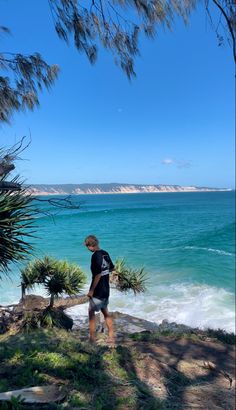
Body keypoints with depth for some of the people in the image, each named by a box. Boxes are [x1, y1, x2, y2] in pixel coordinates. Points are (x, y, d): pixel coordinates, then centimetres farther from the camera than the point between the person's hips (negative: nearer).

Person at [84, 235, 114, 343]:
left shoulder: (95, 256, -20)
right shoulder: (105, 253, 4)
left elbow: (98, 274, -24)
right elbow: (111, 268, 16)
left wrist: (92, 290, -19)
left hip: (98, 290, -8)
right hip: (106, 289, 8)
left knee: (91, 312, 7)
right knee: (105, 311, 19)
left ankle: (92, 337, 16)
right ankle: (111, 336, 25)